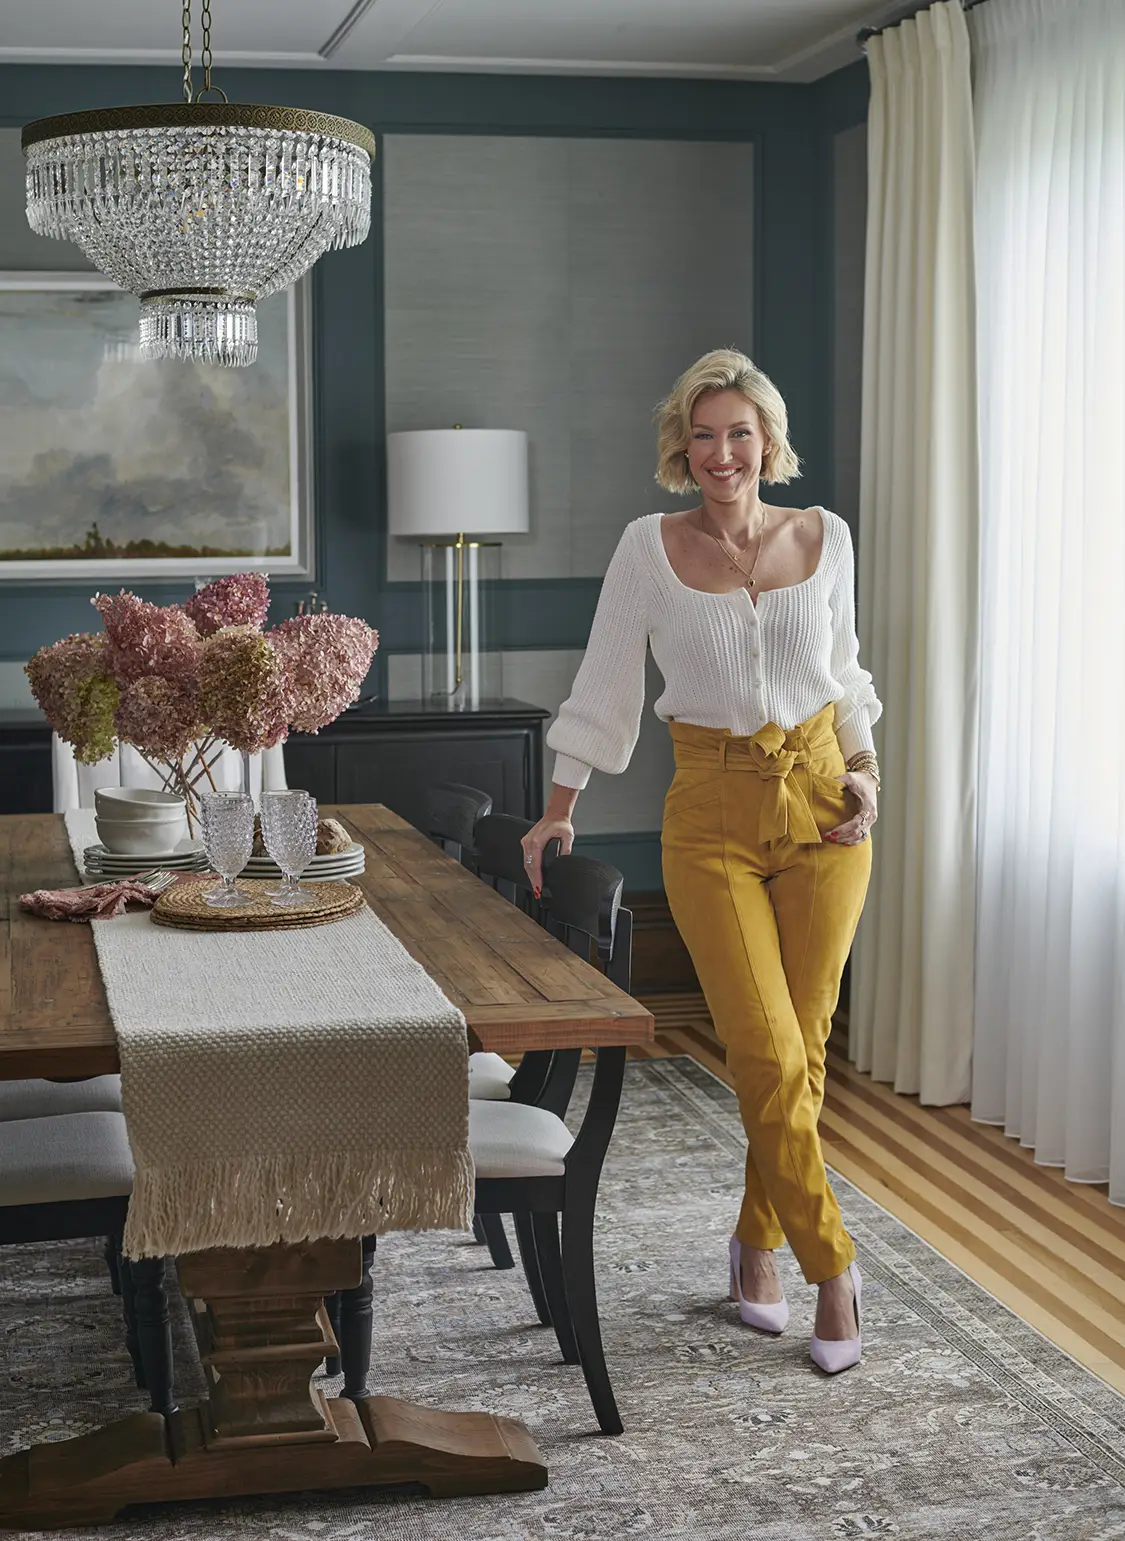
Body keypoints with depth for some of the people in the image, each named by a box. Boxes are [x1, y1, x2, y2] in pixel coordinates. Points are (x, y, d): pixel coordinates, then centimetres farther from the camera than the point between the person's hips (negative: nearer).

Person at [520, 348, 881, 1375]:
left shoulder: (823, 537, 4)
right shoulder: (650, 548, -2)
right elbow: (606, 684, 3)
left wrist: (864, 771, 2)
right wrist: (560, 809, 1)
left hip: (819, 805, 2)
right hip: (713, 817, -2)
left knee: (801, 1049, 5)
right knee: (769, 1057, -9)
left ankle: (757, 1243, 25)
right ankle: (830, 1263, 7)